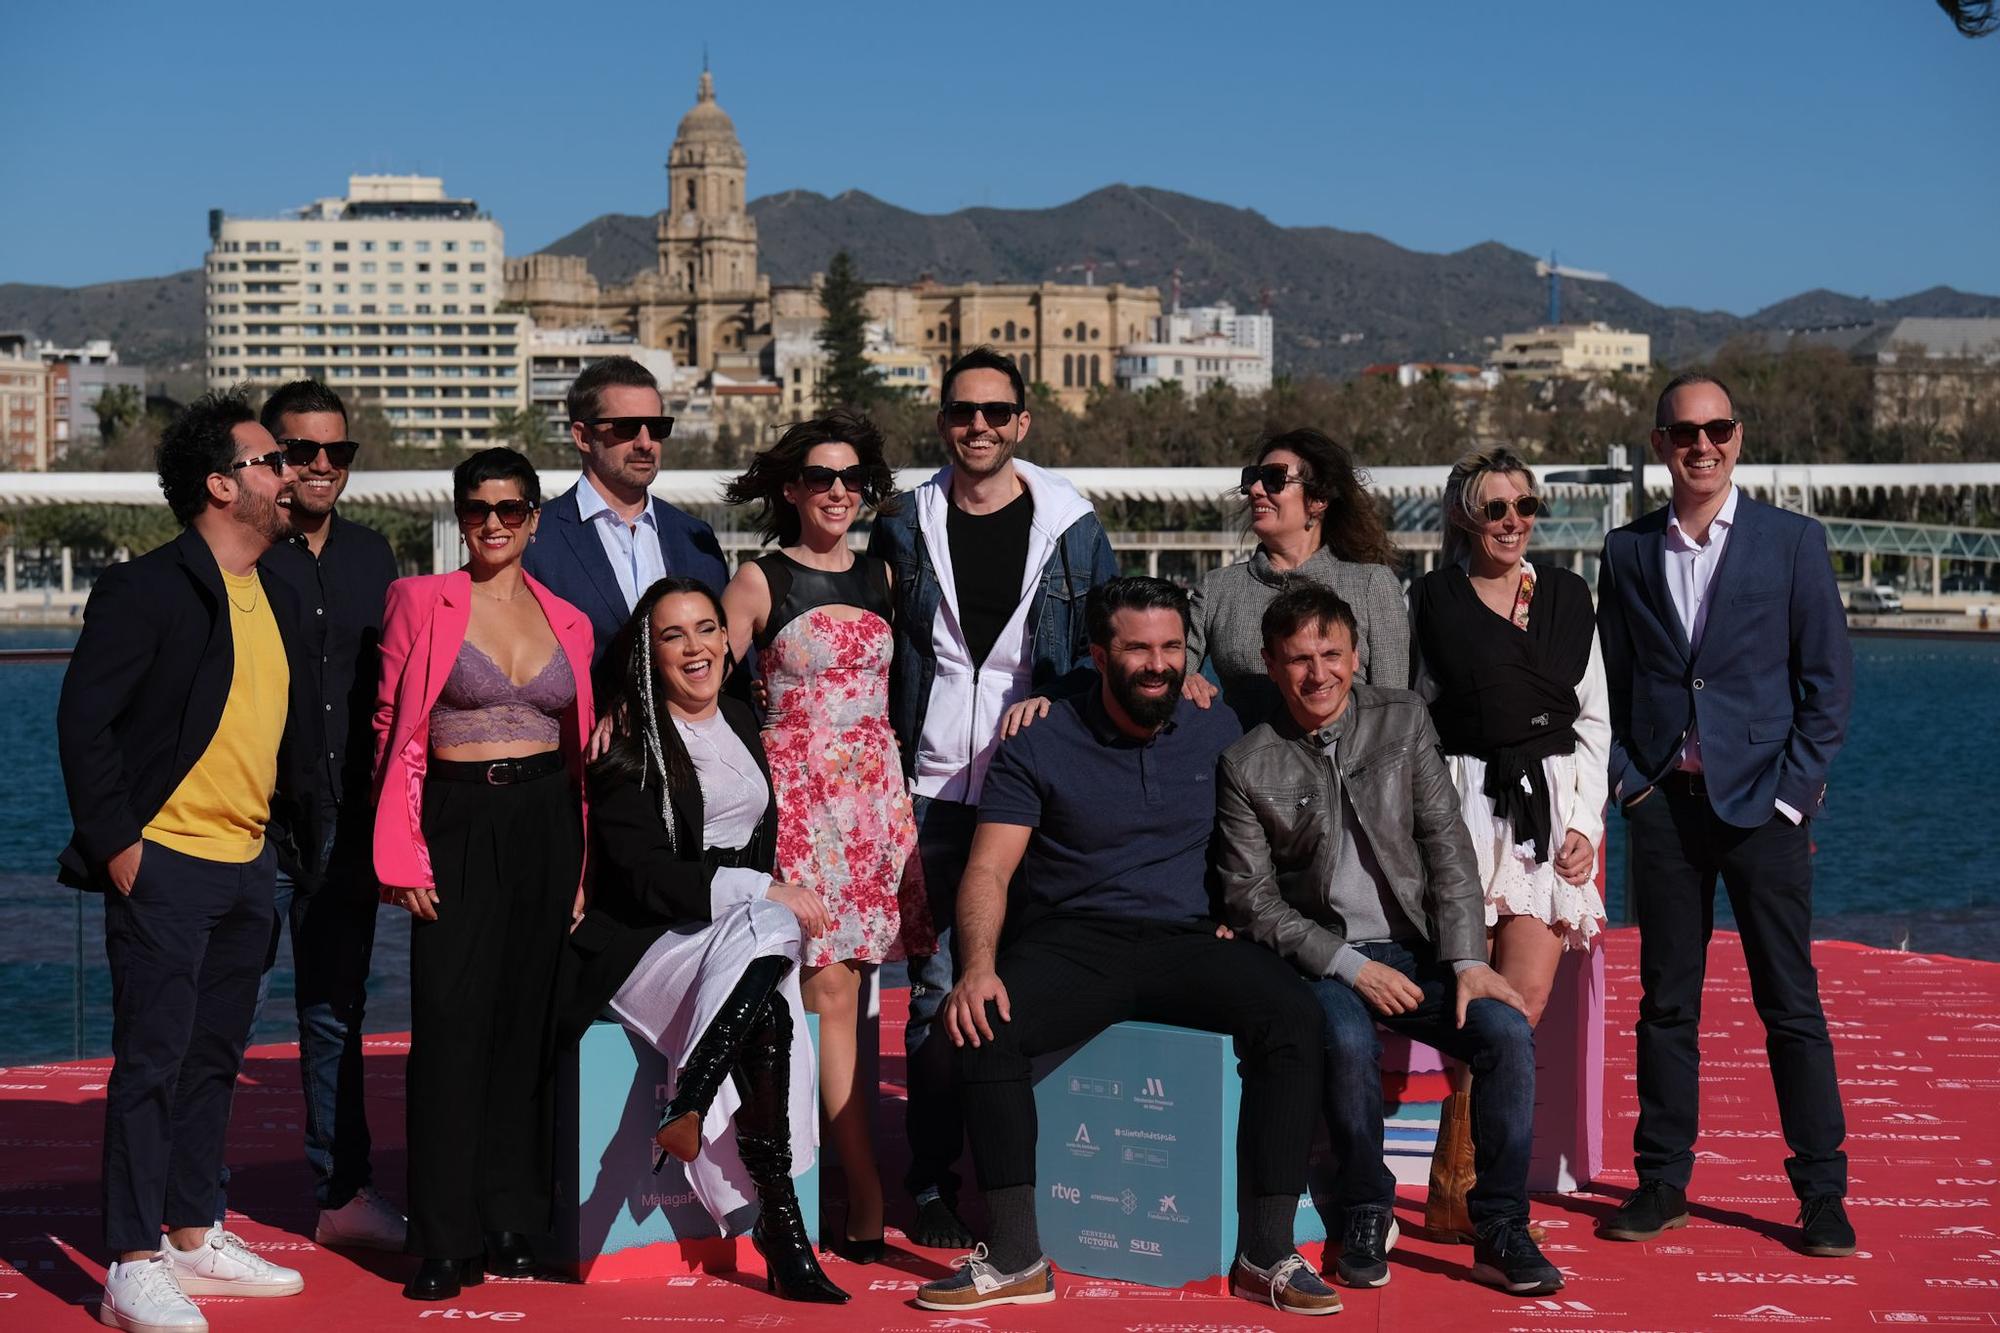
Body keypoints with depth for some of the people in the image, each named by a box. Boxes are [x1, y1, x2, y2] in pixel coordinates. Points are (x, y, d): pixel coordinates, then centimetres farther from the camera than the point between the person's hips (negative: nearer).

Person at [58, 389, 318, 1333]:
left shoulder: (275, 597, 13)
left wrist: (294, 838, 13)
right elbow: (83, 719, -13)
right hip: (166, 865, -8)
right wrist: (115, 843, -15)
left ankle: (193, 1238, 24)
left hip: (250, 866, 8)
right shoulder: (147, 590, -11)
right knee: (151, 1061, -5)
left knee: (215, 1059, 14)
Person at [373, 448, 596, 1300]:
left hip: (547, 826, 3)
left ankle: (513, 1222, 15)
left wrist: (585, 867, 6)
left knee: (529, 1025, 5)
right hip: (457, 824, -3)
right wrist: (402, 856, -9)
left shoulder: (568, 622, 11)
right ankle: (445, 1241, 1)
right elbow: (394, 733, -2)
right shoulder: (421, 602, 1)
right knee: (453, 1027, -6)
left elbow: (582, 749, 12)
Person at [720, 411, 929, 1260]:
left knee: (840, 983, 0)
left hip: (875, 790, 3)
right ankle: (867, 1198, -8)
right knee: (829, 986, -9)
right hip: (795, 792, -3)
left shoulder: (882, 577, 12)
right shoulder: (760, 581, 1)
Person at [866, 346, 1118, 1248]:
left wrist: (1051, 708, -8)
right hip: (933, 793, 0)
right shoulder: (904, 527, 6)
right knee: (936, 988, 0)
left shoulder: (1070, 526, 5)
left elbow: (1106, 650, 9)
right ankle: (931, 1181, 8)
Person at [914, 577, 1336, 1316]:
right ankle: (1016, 1259, -20)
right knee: (984, 1024, -30)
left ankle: (1265, 1254, -20)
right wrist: (978, 967, -22)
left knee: (1293, 1015, -28)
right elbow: (988, 871, -4)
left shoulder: (1218, 731, 10)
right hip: (1075, 941, -1)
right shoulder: (1040, 743, 2)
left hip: (1188, 940, 1)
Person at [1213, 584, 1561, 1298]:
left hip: (1415, 949, 3)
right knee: (1348, 1041, -34)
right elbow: (1251, 897, -4)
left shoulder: (1403, 718, 4)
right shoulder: (1247, 765, -3)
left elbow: (1448, 848, 2)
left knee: (1507, 1032, -23)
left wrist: (1467, 961, -9)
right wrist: (1350, 965, -14)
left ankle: (1501, 1231, -9)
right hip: (1319, 958, -3)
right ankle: (1367, 1216, -9)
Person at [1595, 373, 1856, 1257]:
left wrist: (1793, 791, -7)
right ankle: (1662, 1183, 15)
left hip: (1761, 799, -2)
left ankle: (1822, 1194, 7)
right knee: (1666, 1002, 7)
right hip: (1662, 801, 2)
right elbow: (1611, 682, 12)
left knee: (1790, 1003, 0)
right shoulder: (1628, 553, 9)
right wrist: (1629, 780, 0)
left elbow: (1828, 682, 1)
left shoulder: (1793, 542, 2)